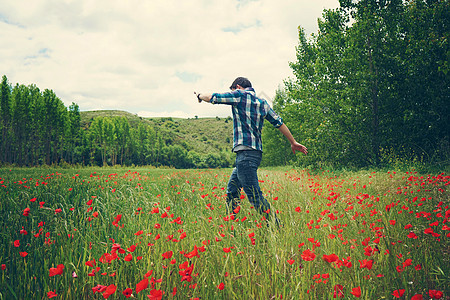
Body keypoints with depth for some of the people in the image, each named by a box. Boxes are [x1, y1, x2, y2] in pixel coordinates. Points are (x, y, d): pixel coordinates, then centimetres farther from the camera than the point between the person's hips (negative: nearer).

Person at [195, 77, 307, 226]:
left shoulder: (240, 95, -1)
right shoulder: (262, 102, 19)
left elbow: (211, 97, 3)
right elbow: (279, 123, 20)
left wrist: (200, 95, 25)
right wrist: (293, 142, 28)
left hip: (245, 153, -9)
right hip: (256, 152, 9)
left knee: (255, 196, -11)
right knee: (231, 192, 16)